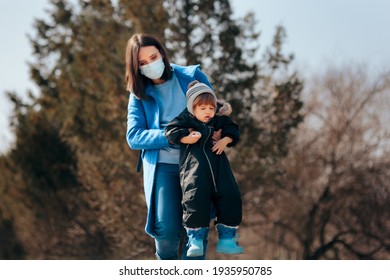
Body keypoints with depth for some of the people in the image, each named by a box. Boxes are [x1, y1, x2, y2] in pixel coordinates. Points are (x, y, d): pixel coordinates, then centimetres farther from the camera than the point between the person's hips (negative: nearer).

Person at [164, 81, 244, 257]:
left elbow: (233, 129, 23)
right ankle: (195, 241, -5)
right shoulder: (185, 120, 3)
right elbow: (170, 131, -5)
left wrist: (225, 140, 4)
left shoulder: (218, 121, 16)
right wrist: (186, 138, -18)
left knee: (230, 199, 1)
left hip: (218, 170, 5)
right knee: (195, 201, -16)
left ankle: (226, 239, 9)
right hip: (194, 169, -5)